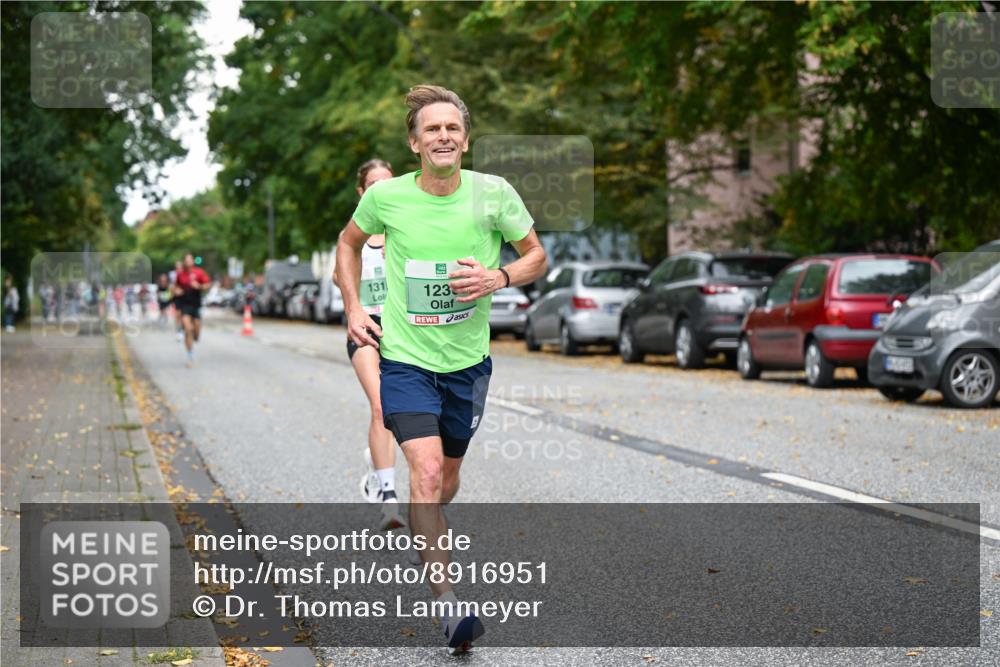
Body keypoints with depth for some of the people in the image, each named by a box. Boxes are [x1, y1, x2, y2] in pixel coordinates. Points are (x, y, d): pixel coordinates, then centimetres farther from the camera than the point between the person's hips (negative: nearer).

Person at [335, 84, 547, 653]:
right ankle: (448, 603, -18)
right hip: (404, 357, -2)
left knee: (448, 476, 17)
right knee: (427, 471, -19)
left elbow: (537, 256, 4)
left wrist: (498, 277, -16)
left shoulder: (494, 194, -8)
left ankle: (423, 538, 50)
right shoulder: (386, 196, -8)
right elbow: (349, 243, 13)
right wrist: (353, 308, 4)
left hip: (467, 361, 2)